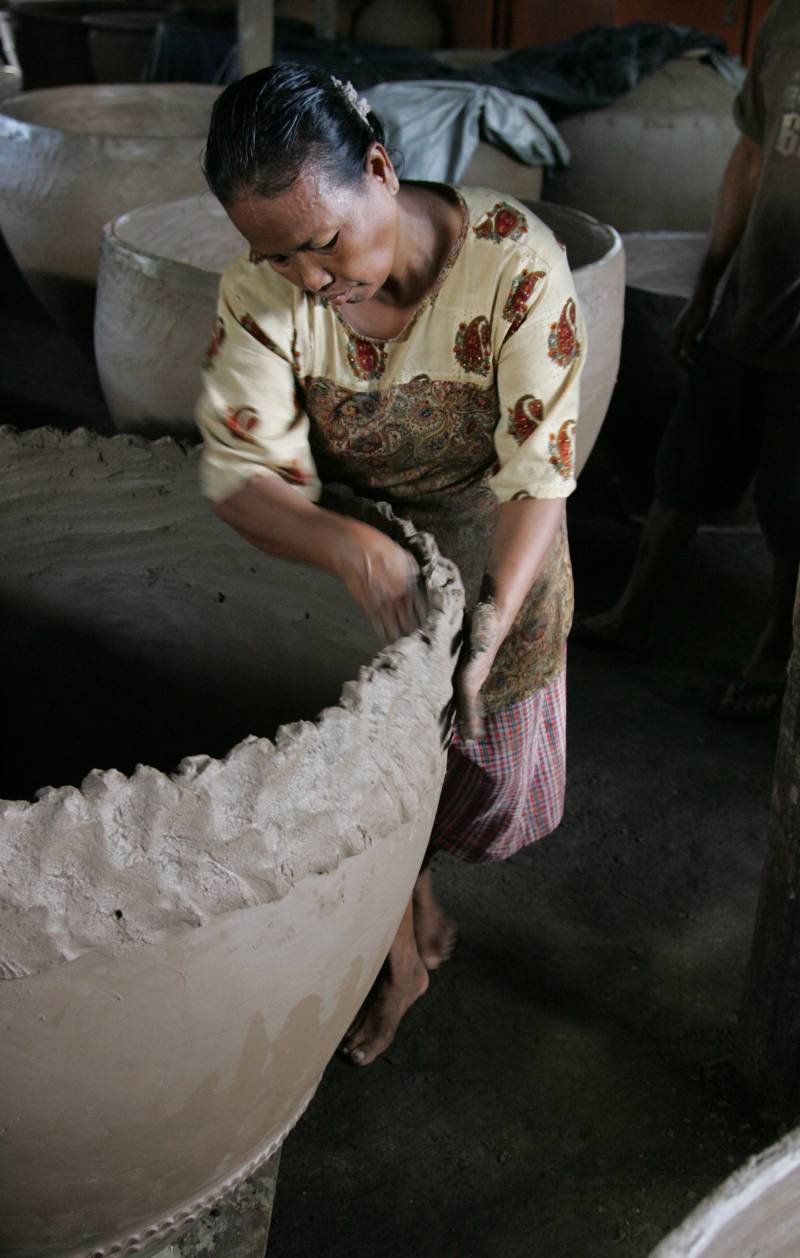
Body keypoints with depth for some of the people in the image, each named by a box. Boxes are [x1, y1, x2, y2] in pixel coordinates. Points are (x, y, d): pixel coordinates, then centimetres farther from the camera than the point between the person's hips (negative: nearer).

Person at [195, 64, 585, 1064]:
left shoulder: (514, 260, -30)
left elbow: (538, 466, -28)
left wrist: (496, 617, -40)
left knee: (483, 761, 19)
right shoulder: (262, 290, -23)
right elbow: (241, 473, -25)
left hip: (494, 558, 0)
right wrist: (350, 549, -44)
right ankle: (412, 944, 39)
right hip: (349, 562, 1)